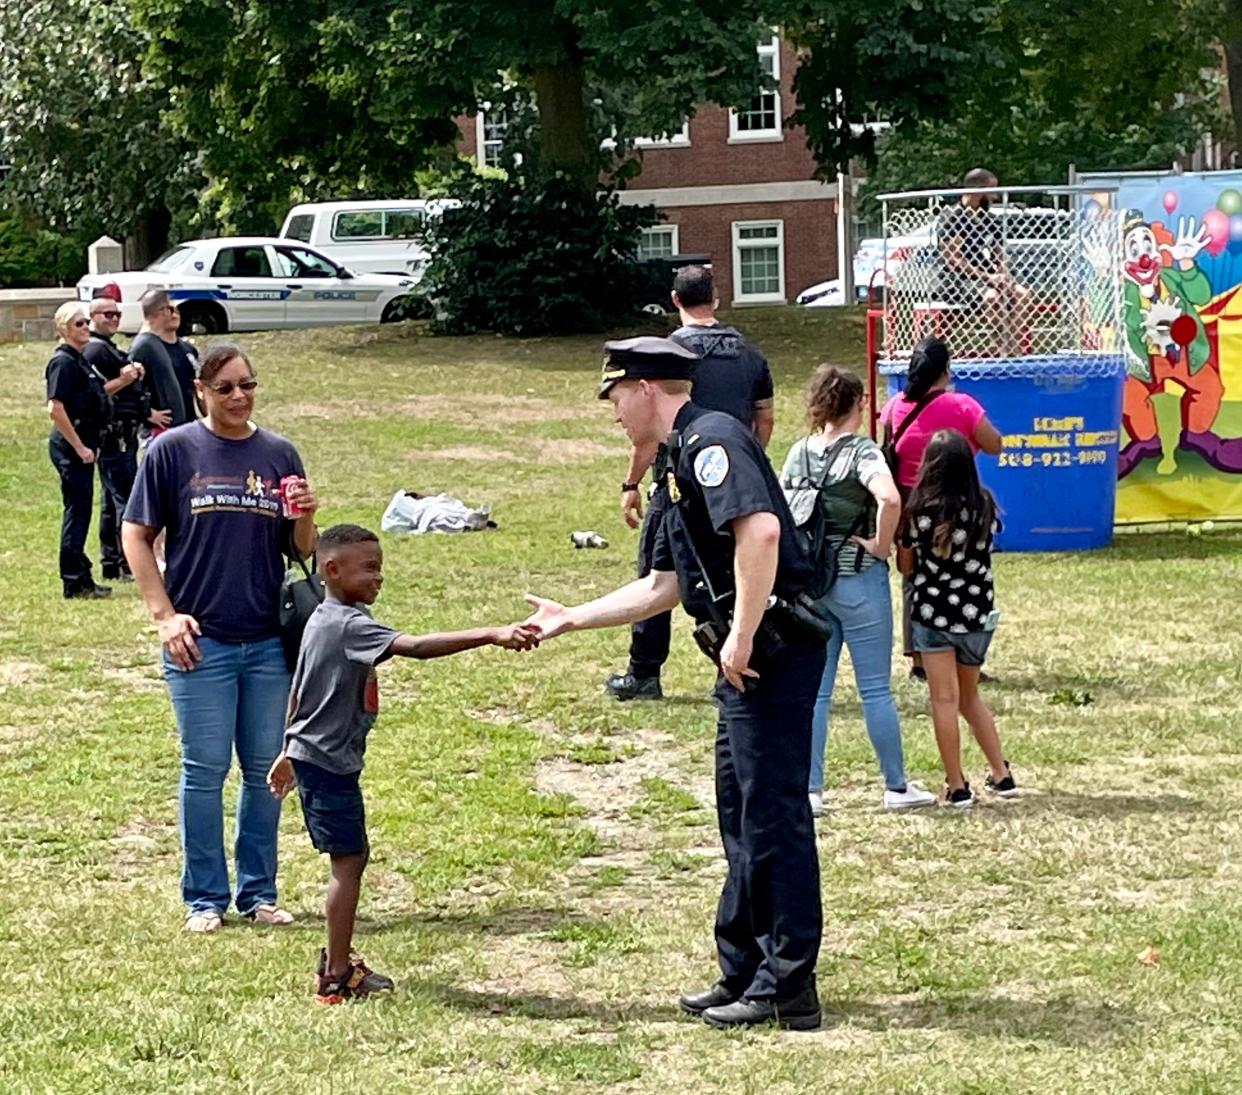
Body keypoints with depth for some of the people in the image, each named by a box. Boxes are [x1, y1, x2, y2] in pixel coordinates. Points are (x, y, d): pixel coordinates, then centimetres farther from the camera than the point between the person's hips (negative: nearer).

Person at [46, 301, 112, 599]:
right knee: (77, 510, -6)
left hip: (82, 445, 10)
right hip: (70, 447, -10)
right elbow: (56, 409, -22)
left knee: (80, 511, 13)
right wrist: (79, 446, -19)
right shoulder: (63, 361, -14)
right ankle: (73, 581, -2)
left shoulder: (79, 360, 14)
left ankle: (81, 577, 20)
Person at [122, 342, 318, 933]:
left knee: (266, 770, 9)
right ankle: (205, 897, 13)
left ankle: (259, 892, 21)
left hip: (270, 640, 3)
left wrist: (305, 519, -12)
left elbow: (301, 550, 10)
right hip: (200, 640, -3)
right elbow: (136, 535, 0)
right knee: (204, 770, 3)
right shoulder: (172, 451, -2)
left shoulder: (279, 454, 6)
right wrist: (165, 615, -8)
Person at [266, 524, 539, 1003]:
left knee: (354, 856, 17)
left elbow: (299, 691, 20)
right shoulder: (349, 626, -21)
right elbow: (414, 646, -35)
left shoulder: (322, 620, 10)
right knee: (348, 861, -5)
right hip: (330, 763, -10)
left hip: (311, 754, 10)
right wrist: (491, 636, -41)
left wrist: (290, 752, 30)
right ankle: (338, 978, -1)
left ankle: (336, 960, 25)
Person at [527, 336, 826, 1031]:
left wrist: (742, 636, -25)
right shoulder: (685, 460, 22)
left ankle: (787, 987, -3)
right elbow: (664, 587, 28)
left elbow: (760, 531, -26)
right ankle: (744, 974, 22)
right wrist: (571, 620, 31)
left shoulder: (712, 440, -10)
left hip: (773, 652, -11)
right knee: (745, 816, 15)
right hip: (749, 661, 11)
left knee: (774, 815, -7)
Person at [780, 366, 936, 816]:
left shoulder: (799, 453, 5)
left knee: (814, 690, 9)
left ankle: (810, 790, 8)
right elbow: (889, 499, -29)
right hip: (858, 579, -5)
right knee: (876, 690, 4)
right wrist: (881, 546, -16)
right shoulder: (862, 451, -12)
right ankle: (897, 787, 12)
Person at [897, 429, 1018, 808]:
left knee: (945, 699, 2)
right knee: (970, 697, 20)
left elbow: (906, 566, -1)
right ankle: (1002, 775, 21)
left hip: (934, 615, -4)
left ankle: (957, 787, 2)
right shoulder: (984, 506, -5)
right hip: (978, 613, 4)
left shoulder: (920, 512, -13)